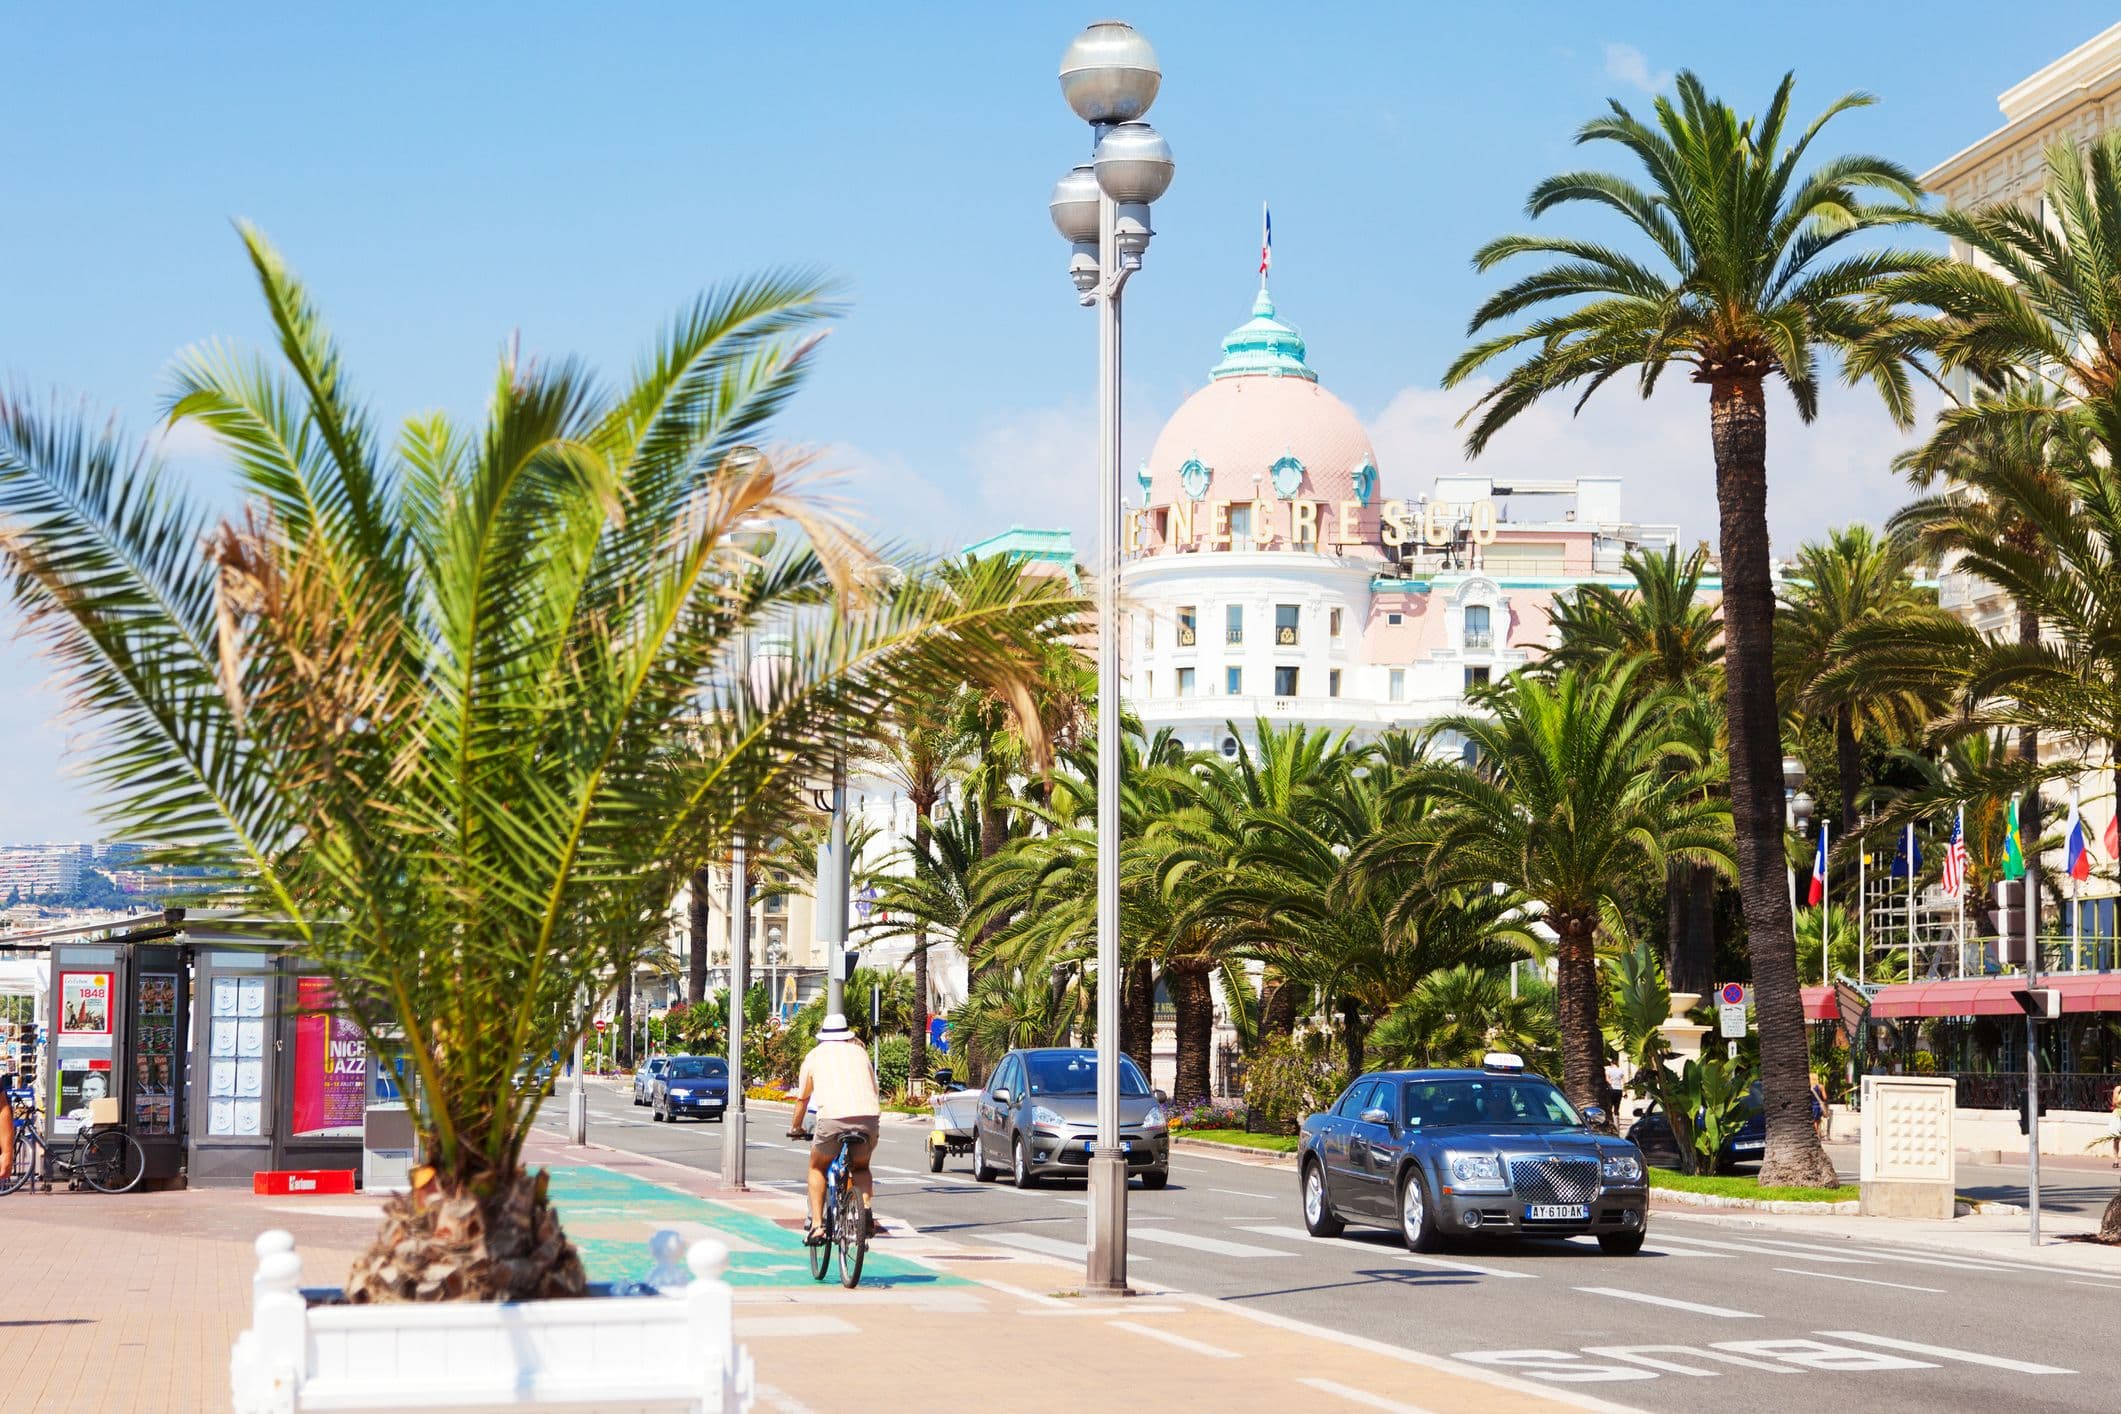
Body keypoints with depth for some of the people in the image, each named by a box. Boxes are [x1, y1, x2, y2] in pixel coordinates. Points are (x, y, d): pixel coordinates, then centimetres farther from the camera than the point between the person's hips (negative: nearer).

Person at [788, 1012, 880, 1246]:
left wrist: (795, 1127, 43)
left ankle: (816, 1224, 10)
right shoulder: (859, 1053, 25)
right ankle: (866, 1210, 1)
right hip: (868, 1117, 2)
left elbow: (802, 1098, 28)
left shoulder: (815, 1055, 20)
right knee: (861, 1167, 26)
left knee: (817, 1168, 22)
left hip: (832, 1118, -2)